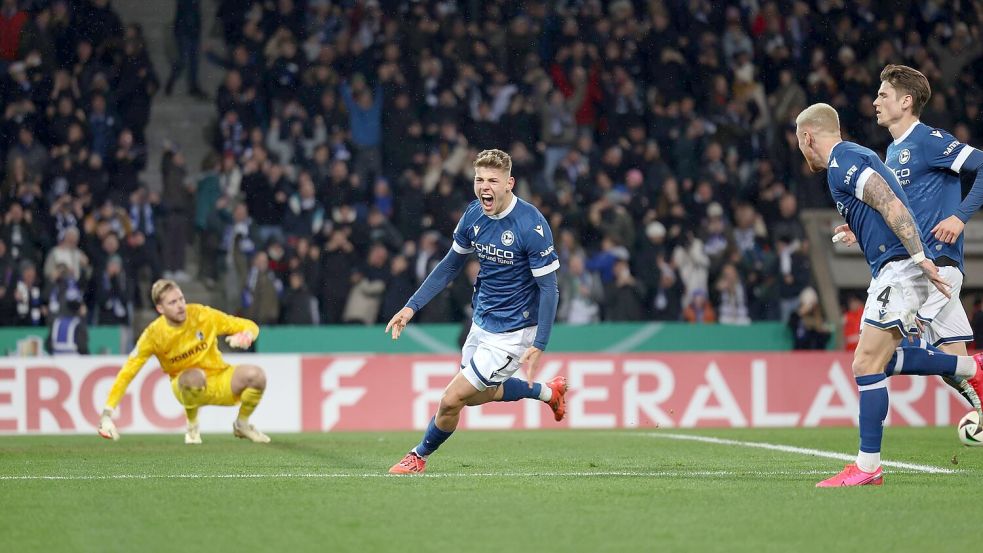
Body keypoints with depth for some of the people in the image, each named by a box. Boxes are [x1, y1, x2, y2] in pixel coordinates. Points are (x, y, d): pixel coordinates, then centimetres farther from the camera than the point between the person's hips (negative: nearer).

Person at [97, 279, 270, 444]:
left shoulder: (202, 315, -12)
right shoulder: (154, 334, -15)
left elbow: (250, 326, -4)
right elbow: (127, 373, -12)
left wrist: (245, 336, -29)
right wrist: (107, 413, -19)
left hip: (220, 382, 3)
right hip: (187, 387, -3)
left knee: (256, 374, -26)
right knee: (195, 376, -39)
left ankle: (242, 425, 4)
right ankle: (192, 428, -10)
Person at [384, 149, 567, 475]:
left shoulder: (532, 225, -24)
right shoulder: (473, 215, -4)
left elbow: (548, 287, -20)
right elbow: (451, 264, 11)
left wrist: (538, 345, -26)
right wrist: (412, 306, 5)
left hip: (512, 333, -8)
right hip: (482, 322, 8)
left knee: (452, 399, -5)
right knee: (477, 394, 25)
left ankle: (419, 457, 21)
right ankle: (549, 392, 45)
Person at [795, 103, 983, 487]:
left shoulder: (842, 163, -11)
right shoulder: (854, 158, 20)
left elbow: (892, 206, -21)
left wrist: (920, 258, -25)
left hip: (898, 269, -10)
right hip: (893, 271, 10)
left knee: (867, 365, -10)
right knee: (879, 360, 18)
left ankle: (868, 467, -10)